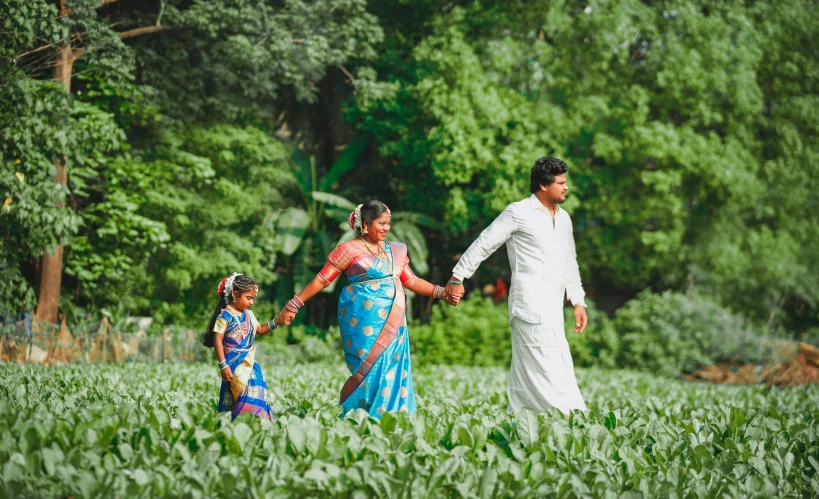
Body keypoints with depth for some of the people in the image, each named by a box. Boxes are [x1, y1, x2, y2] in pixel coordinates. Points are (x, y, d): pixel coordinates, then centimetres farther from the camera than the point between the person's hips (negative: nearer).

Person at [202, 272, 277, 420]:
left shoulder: (248, 315, 11)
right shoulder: (225, 315, -12)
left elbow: (260, 330, 26)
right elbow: (217, 340, -13)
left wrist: (276, 322, 7)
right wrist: (223, 366, -17)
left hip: (249, 365, 8)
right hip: (235, 366, -8)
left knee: (257, 396, 2)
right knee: (244, 398, -13)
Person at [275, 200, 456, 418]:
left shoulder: (395, 250, 14)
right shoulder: (350, 250, -2)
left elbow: (411, 280, 13)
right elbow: (322, 280, -3)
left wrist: (440, 292, 0)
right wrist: (293, 306, -5)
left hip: (392, 322, 6)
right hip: (365, 321, -6)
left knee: (393, 370, 1)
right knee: (369, 369, -9)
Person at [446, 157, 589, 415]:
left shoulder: (564, 218, 17)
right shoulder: (519, 213, -5)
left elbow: (570, 264, 25)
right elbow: (483, 244, -2)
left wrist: (578, 301, 18)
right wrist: (458, 277, -2)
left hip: (552, 307, 8)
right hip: (530, 304, -8)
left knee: (527, 379, 7)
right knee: (548, 371, -13)